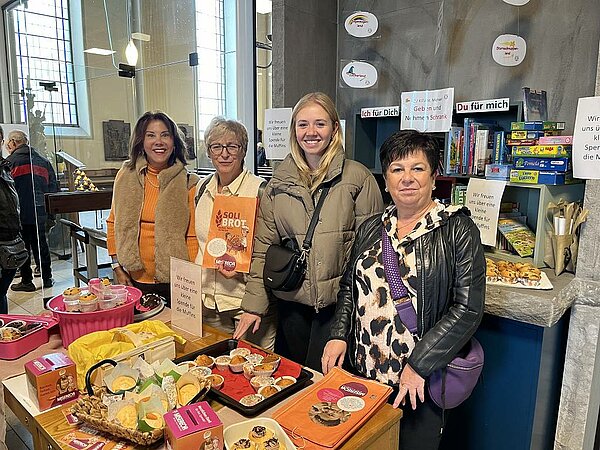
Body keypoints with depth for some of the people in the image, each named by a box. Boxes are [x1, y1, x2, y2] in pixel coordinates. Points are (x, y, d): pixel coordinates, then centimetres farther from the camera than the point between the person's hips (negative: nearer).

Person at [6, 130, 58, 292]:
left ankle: (27, 281, 10)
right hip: (40, 213, 5)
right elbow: (53, 188, 10)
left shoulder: (11, 161, -6)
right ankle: (47, 278, 18)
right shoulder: (43, 161, 10)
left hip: (21, 213, -5)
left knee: (23, 247, 4)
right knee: (41, 245, 12)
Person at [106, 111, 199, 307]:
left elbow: (193, 236, -6)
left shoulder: (187, 183, -6)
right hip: (135, 279, 3)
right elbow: (114, 223, 11)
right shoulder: (125, 176, 3)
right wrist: (117, 266, 7)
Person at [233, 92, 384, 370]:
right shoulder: (279, 182, 6)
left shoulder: (357, 178, -4)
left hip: (337, 300, -3)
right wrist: (254, 303, 2)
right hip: (291, 300, 4)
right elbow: (263, 246, 5)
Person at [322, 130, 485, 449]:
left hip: (420, 381, -4)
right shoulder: (371, 229, 5)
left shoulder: (458, 231, -10)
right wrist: (339, 335, -2)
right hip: (363, 373, 5)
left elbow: (468, 309, -14)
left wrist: (419, 365, -17)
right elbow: (349, 286, 12)